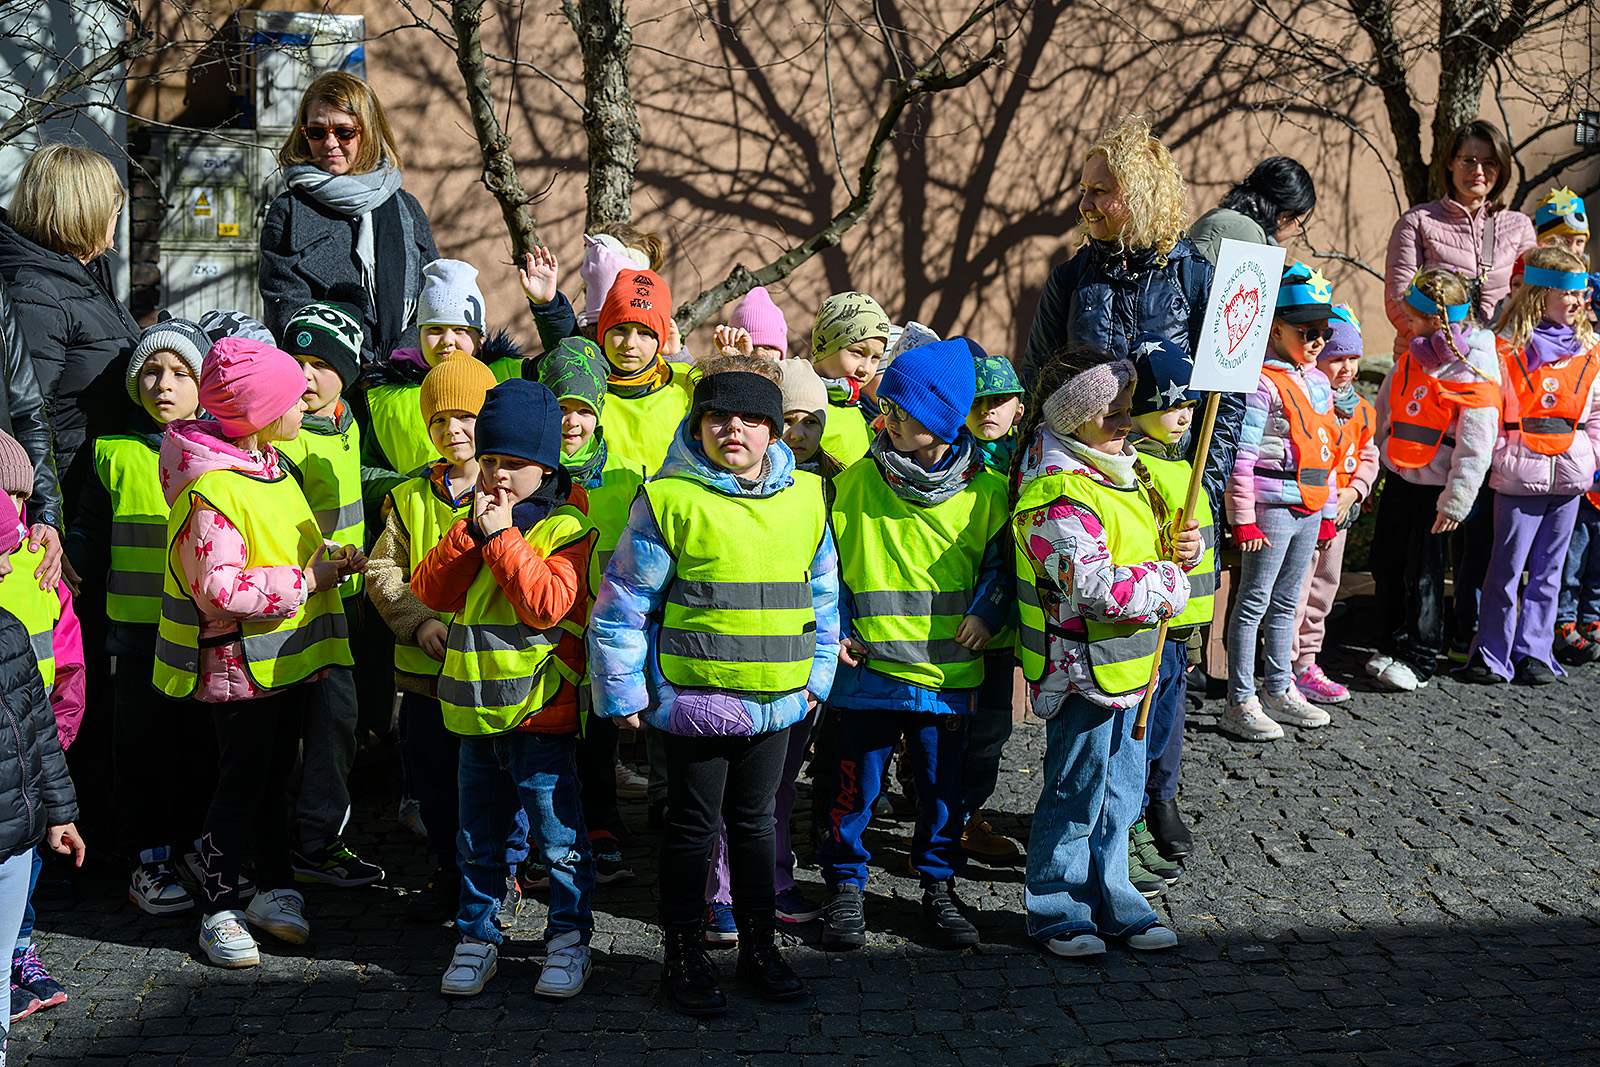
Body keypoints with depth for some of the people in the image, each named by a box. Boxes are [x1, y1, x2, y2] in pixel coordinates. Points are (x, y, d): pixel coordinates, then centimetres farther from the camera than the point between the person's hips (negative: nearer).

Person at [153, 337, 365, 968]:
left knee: (274, 773, 17)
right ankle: (218, 911, 15)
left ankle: (275, 891, 30)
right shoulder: (213, 488, -21)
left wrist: (329, 557, 5)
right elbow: (218, 588, -27)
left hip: (283, 654, 9)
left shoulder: (267, 462, 10)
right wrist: (305, 579, -23)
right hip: (237, 659, -9)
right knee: (242, 784, 1)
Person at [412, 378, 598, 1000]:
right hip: (477, 705, 6)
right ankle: (477, 936, 27)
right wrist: (472, 532, -11)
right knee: (478, 837, 15)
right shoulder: (478, 519, 10)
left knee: (558, 835, 4)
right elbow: (430, 591, -1)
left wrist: (503, 537, -19)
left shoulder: (567, 525, -8)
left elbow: (548, 603, -22)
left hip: (541, 713, -5)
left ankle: (569, 936, 19)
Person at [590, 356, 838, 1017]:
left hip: (776, 702, 4)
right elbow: (622, 606, -6)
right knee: (692, 824, 7)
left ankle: (759, 947, 29)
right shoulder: (668, 500, -10)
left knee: (754, 820, 16)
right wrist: (622, 695, -5)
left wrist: (815, 677, 13)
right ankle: (683, 956, 20)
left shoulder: (805, 499, 3)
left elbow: (824, 597, 14)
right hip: (692, 697, -4)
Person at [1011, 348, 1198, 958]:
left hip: (1129, 665, 9)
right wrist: (1170, 582, -16)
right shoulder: (1057, 496, -21)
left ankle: (1112, 907, 31)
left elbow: (1146, 547, 23)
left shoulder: (1121, 474, 10)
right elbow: (1099, 589, -29)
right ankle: (1058, 913, 19)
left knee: (1119, 793, 18)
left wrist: (1188, 548, 0)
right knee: (1074, 797, 4)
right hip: (1083, 669, -9)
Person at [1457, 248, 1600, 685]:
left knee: (1548, 568, 10)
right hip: (1520, 473, -4)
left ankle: (1534, 651, 18)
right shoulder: (1507, 346, -6)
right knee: (1508, 566, -1)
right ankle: (1492, 655, 8)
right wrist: (1498, 454, -10)